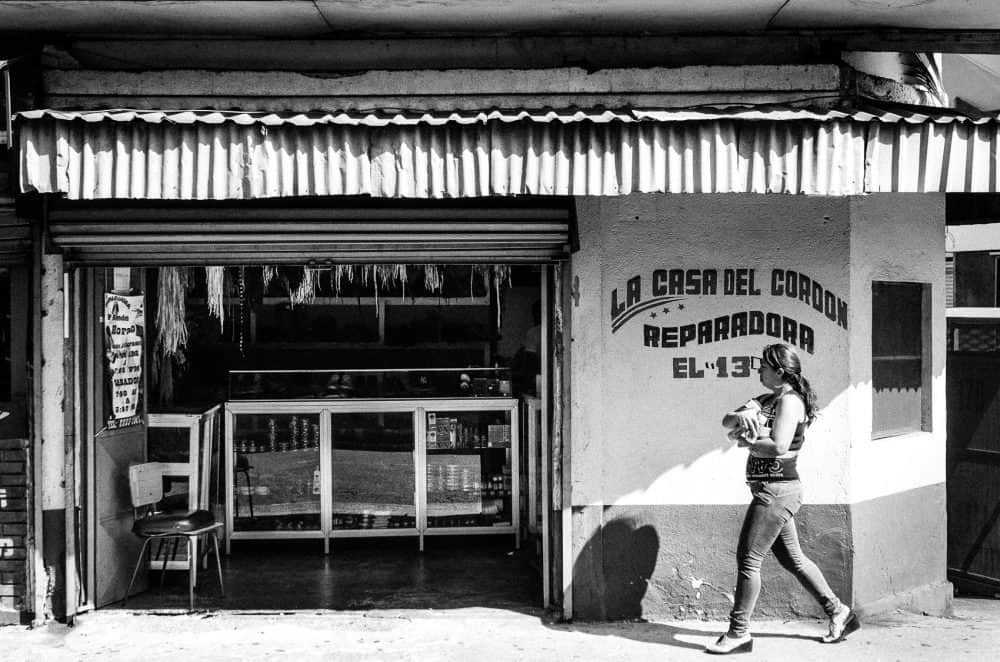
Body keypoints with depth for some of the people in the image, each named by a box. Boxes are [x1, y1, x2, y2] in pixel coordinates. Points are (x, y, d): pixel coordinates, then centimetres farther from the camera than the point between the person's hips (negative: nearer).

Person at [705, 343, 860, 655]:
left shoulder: (789, 401, -12)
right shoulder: (767, 400, 15)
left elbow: (779, 446, -24)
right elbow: (727, 420, 7)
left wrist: (746, 442, -10)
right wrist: (742, 417, -15)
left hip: (776, 489, -10)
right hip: (773, 491, 10)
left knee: (748, 558, -5)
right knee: (792, 558, 16)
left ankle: (739, 633, 3)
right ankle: (839, 613, 26)